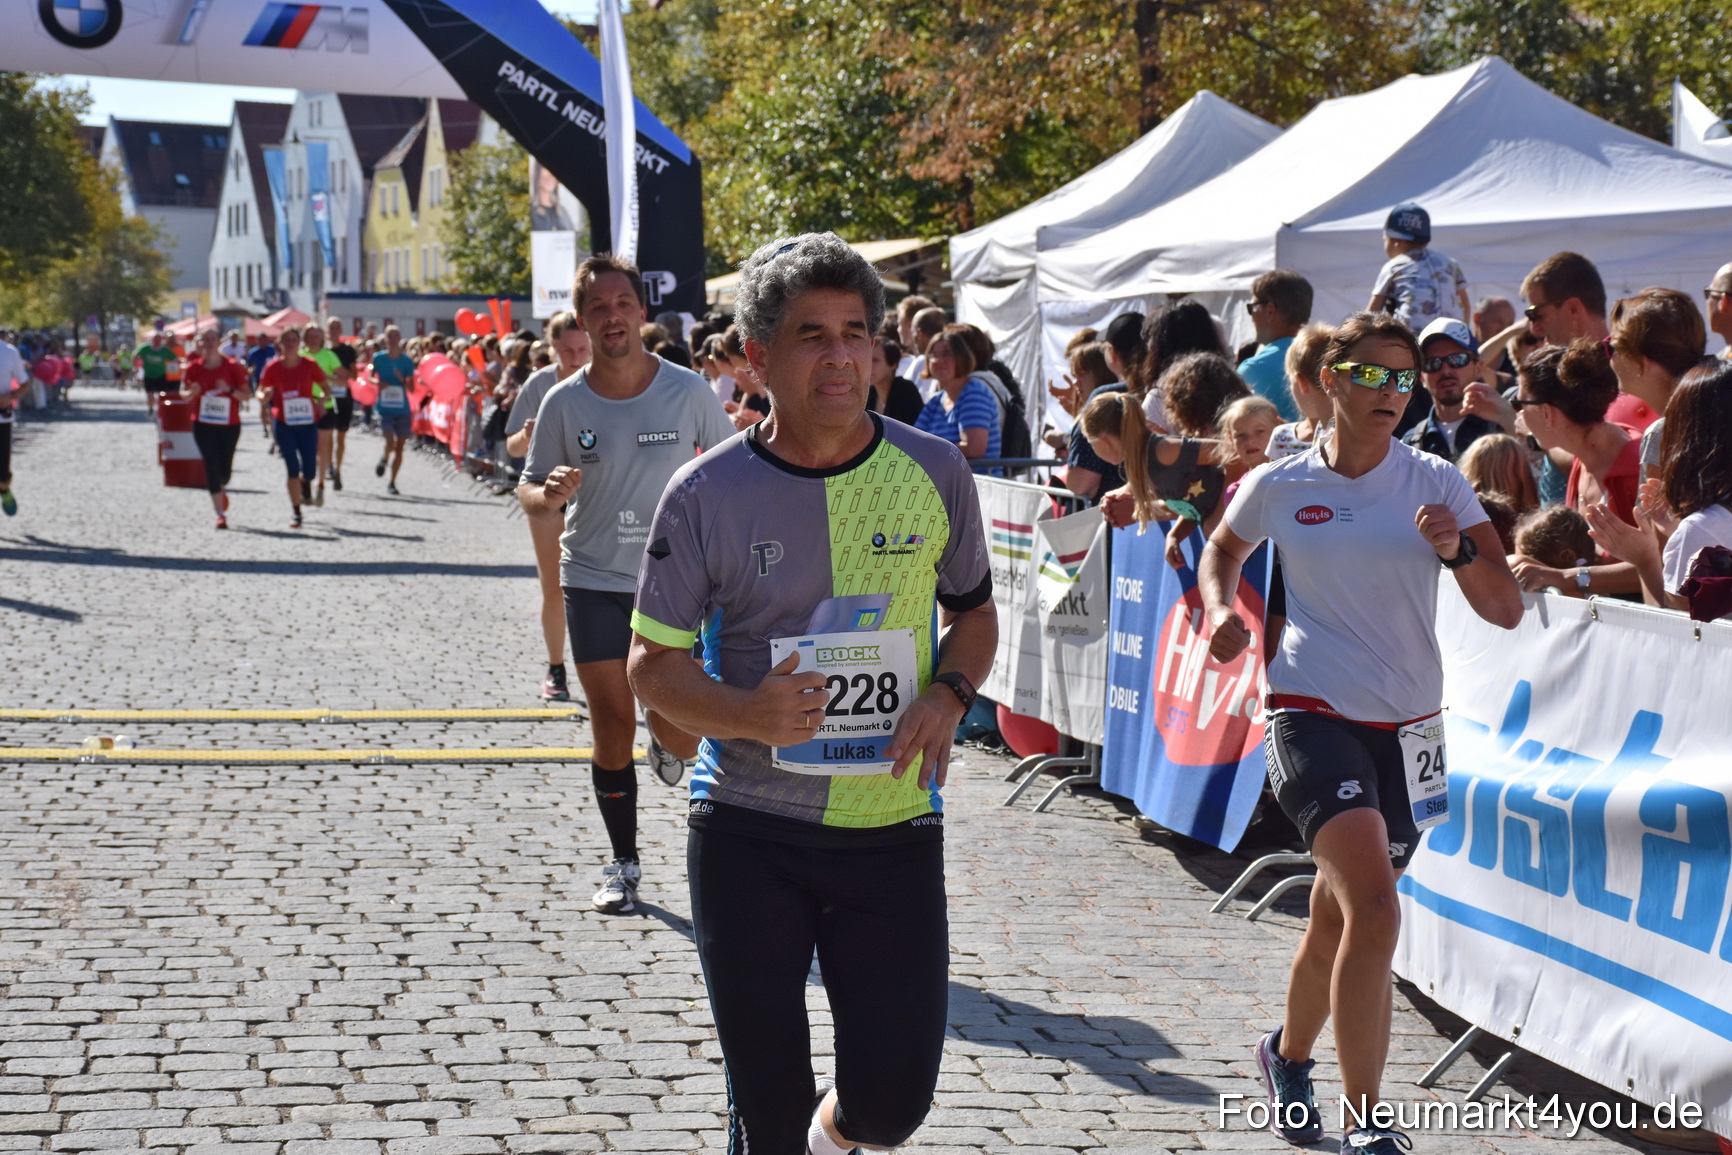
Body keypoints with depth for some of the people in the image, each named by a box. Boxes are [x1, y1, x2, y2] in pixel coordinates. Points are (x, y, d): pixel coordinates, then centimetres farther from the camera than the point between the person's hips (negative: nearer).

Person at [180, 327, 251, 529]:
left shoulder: (232, 366, -4)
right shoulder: (194, 367, -2)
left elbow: (246, 395, -4)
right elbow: (184, 393, 7)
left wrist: (229, 390, -22)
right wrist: (191, 393, -17)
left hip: (230, 425, 0)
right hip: (203, 425, 0)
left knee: (225, 468, 7)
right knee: (211, 465, -9)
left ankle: (221, 490, 45)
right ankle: (220, 514, -6)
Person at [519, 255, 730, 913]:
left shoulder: (688, 391, -5)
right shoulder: (564, 404, -4)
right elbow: (530, 492, 3)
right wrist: (549, 495, -20)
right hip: (593, 582, 1)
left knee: (678, 734, -8)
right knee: (612, 727, 3)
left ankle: (669, 741, 31)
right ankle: (623, 864, 18)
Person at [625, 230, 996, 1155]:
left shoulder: (933, 472, 0)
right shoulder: (705, 496, -5)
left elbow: (973, 611, 15)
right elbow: (652, 663, -1)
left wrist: (948, 695, -7)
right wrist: (748, 715, -21)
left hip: (893, 830, 1)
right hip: (747, 834, -1)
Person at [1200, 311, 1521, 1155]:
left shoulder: (1435, 483, -1)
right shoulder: (1277, 486, -1)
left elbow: (1505, 611, -5)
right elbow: (1223, 548, 21)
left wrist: (1458, 549, -22)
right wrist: (1221, 609, 2)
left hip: (1405, 727, 3)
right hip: (1311, 713, -3)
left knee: (1337, 922, 17)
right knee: (1373, 911, -22)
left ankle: (1289, 1055, 47)